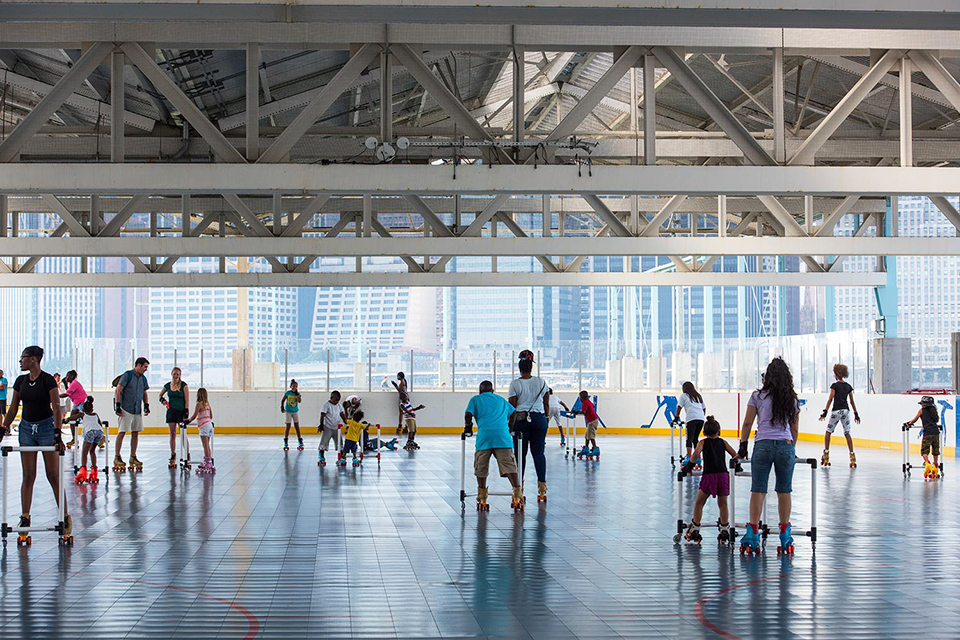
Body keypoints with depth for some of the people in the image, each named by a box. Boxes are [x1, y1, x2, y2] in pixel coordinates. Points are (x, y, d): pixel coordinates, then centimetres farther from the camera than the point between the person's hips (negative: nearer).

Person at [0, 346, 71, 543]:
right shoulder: (20, 381, 6)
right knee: (28, 476, 5)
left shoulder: (48, 380, -11)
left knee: (53, 476, -2)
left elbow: (56, 408, -14)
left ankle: (65, 518, 5)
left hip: (46, 427, -5)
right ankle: (25, 518, 8)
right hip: (26, 428, 5)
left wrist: (57, 433, -21)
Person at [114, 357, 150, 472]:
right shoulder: (127, 375, -8)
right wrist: (118, 406, -15)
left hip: (138, 410, 7)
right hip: (126, 409, -7)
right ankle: (117, 457, -1)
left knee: (135, 433, 7)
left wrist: (146, 405, 11)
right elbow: (118, 391, -10)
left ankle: (133, 457, 14)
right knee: (122, 432, -6)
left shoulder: (143, 378, 13)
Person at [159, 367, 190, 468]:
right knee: (172, 434, 7)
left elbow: (187, 400, -6)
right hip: (171, 411, 4)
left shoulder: (183, 385, -4)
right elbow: (161, 394, 25)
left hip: (181, 411, -4)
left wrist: (186, 412, -13)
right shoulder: (167, 386, 7)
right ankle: (173, 457, 13)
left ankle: (187, 456, 0)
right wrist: (162, 399, 2)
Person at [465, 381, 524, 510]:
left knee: (481, 469, 8)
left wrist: (468, 428, 24)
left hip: (484, 435, -1)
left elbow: (468, 415, 8)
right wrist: (510, 427, 53)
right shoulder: (501, 400, 30)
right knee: (509, 466, -5)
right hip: (503, 436, 1)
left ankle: (482, 500, 8)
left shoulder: (475, 399, 21)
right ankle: (518, 496, -18)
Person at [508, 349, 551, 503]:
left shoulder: (515, 384, -5)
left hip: (520, 420, -2)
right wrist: (545, 418, 20)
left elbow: (512, 406, -5)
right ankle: (542, 484, -2)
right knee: (538, 452, 7)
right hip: (539, 418, 2)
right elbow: (546, 404, 8)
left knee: (521, 453, 3)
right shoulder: (541, 382, 4)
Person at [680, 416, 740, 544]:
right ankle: (724, 530, 14)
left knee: (699, 503, 11)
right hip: (723, 475, 2)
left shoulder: (703, 442, 7)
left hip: (709, 476, -2)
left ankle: (695, 530, 14)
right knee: (722, 504, 13)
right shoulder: (723, 442, 14)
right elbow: (736, 456, 11)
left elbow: (696, 454, -12)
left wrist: (689, 467, -2)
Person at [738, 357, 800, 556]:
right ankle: (785, 536, 13)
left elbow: (747, 424, 5)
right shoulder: (792, 399, 10)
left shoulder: (758, 396, 3)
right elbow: (794, 428, 15)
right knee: (784, 491, 9)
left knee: (758, 491, 1)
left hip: (763, 445, -2)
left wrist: (743, 446, 14)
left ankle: (752, 535, -1)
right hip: (786, 446, 2)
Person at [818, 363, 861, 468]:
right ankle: (852, 457, -2)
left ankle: (826, 454, 5)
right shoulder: (848, 386, 9)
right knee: (847, 433, 6)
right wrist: (856, 414, 17)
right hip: (846, 410, 5)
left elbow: (830, 399, -11)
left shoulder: (835, 385, -6)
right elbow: (852, 401, 12)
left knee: (828, 432, 9)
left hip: (836, 411, -5)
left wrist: (825, 412, -12)